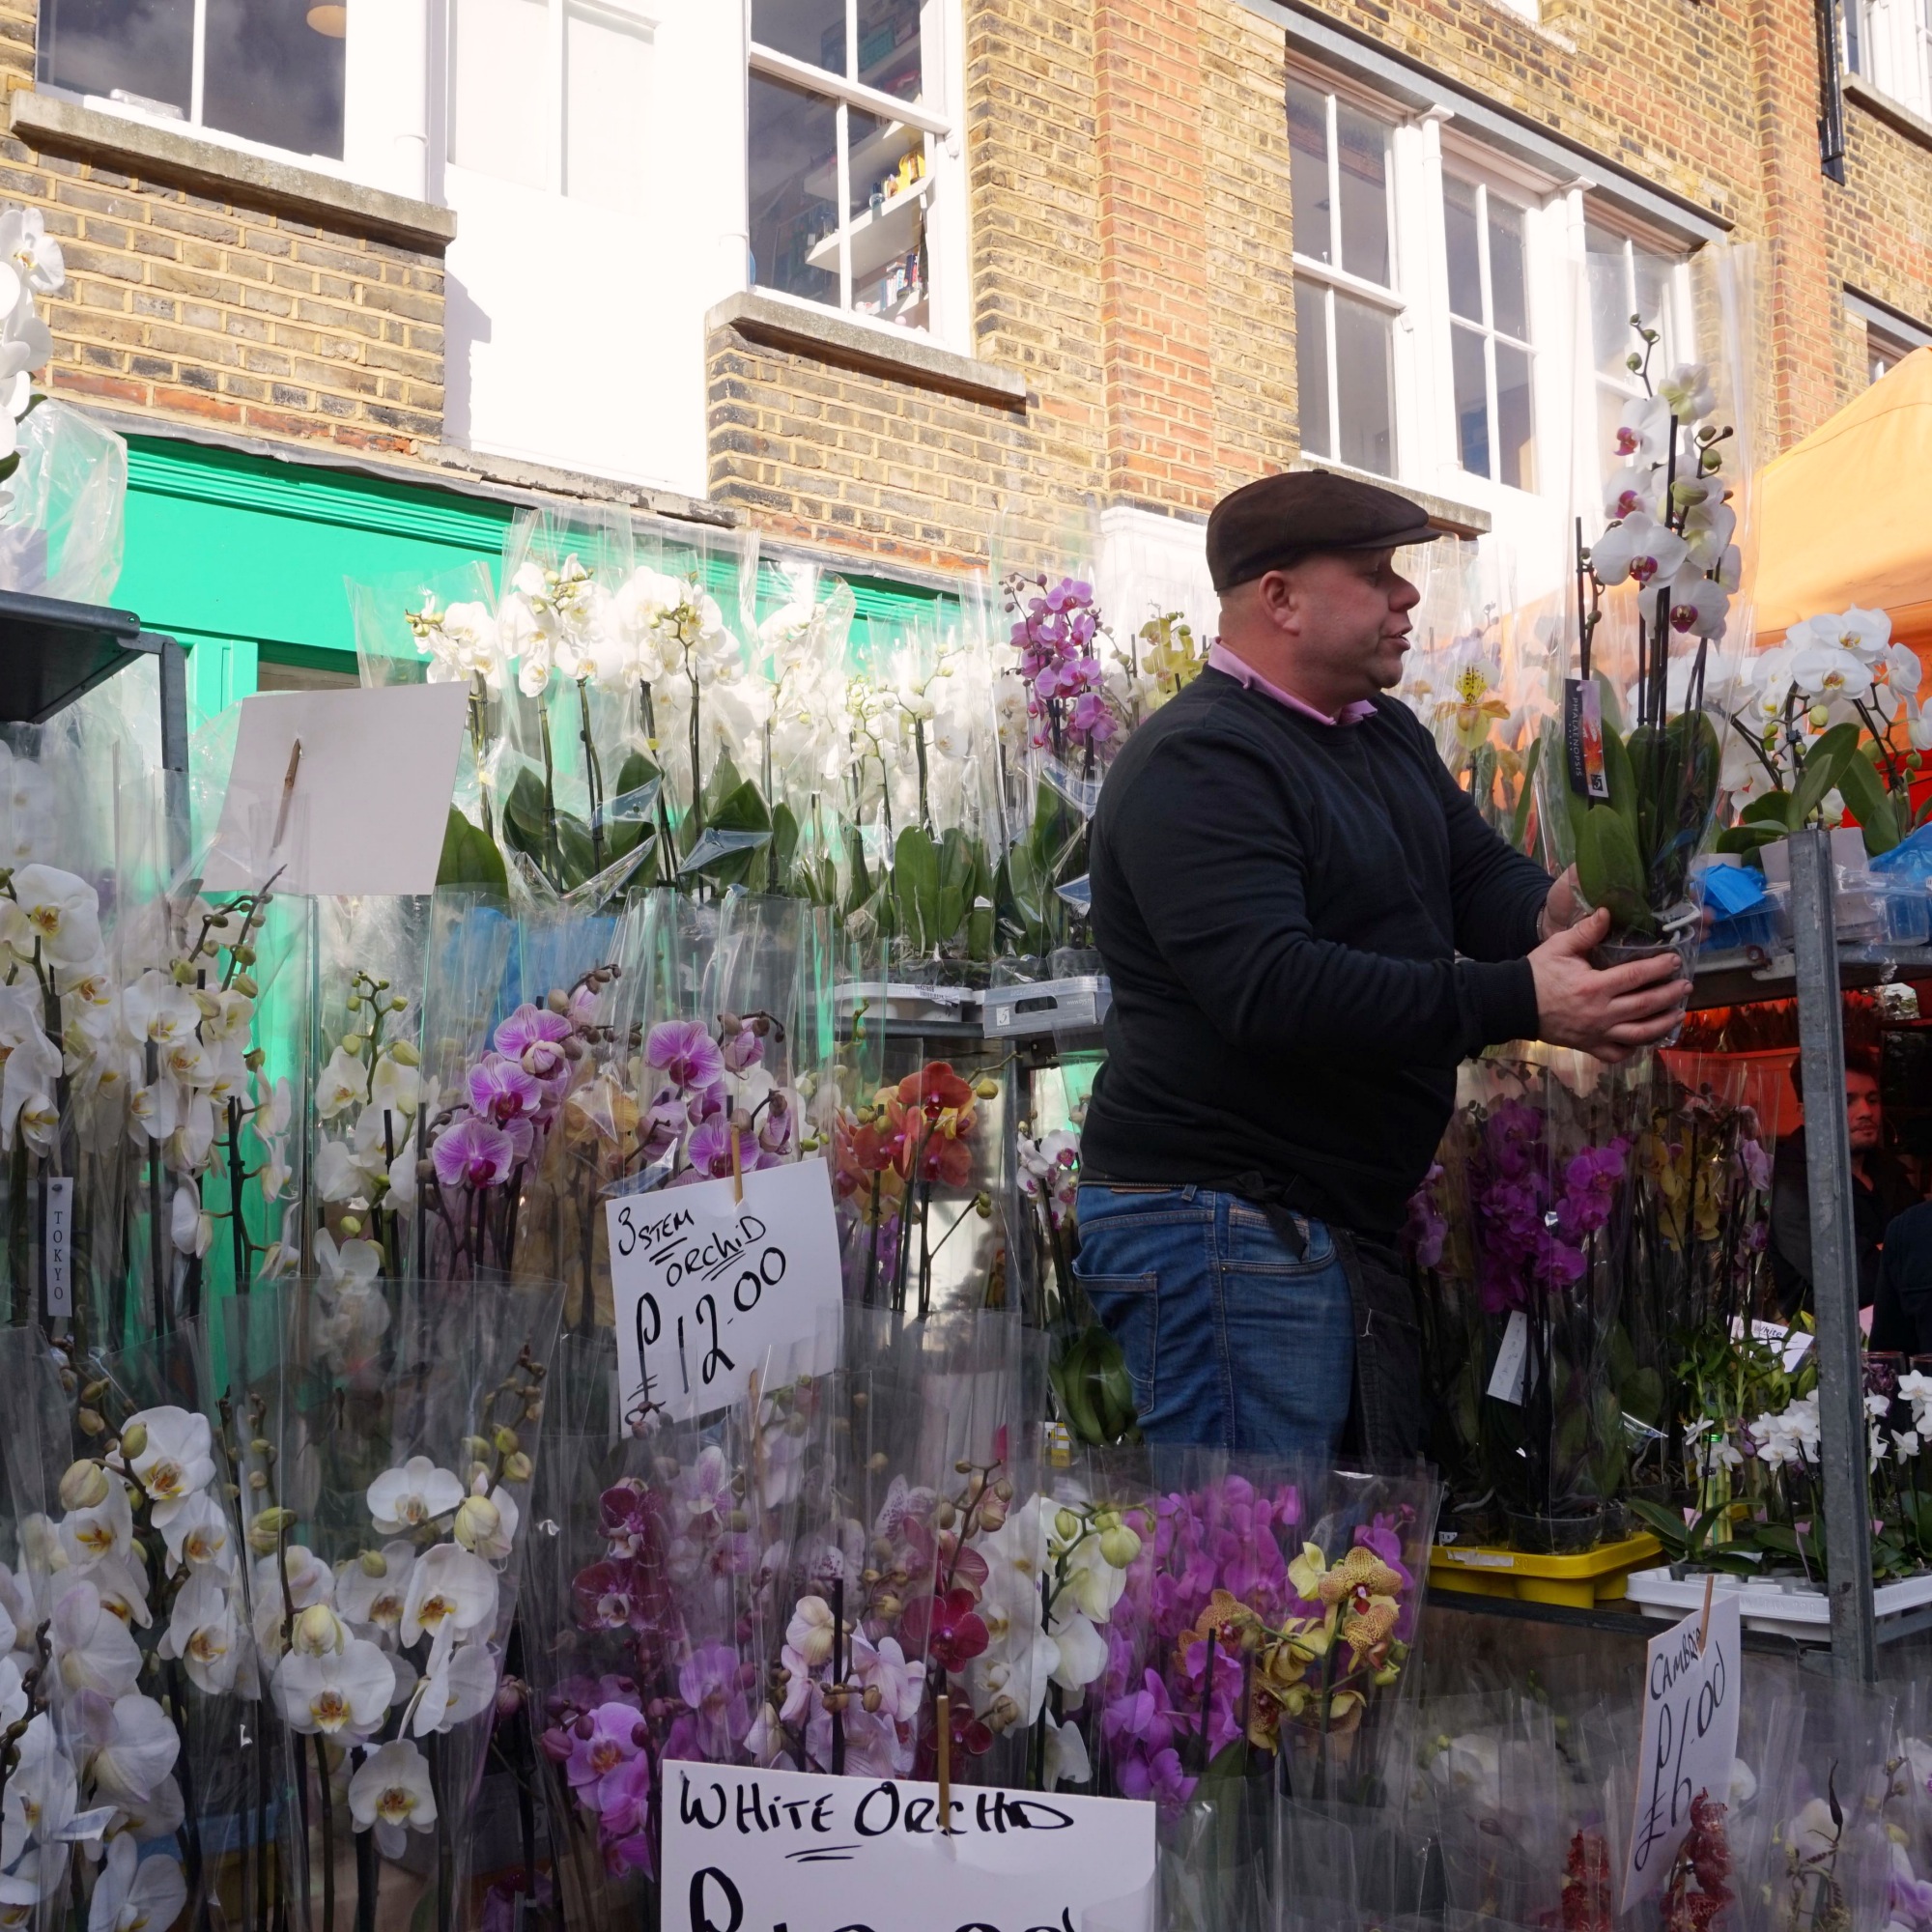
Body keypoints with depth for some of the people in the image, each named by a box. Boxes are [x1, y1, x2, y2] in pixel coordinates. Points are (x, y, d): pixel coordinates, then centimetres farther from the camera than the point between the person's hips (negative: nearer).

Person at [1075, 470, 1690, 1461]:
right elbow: (1270, 986, -28)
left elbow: (1481, 874, 10)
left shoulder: (1387, 733, 15)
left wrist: (1552, 912, -15)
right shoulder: (1195, 763, -16)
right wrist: (1522, 1000, -31)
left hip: (1349, 1220, 10)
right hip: (1223, 1220, -10)